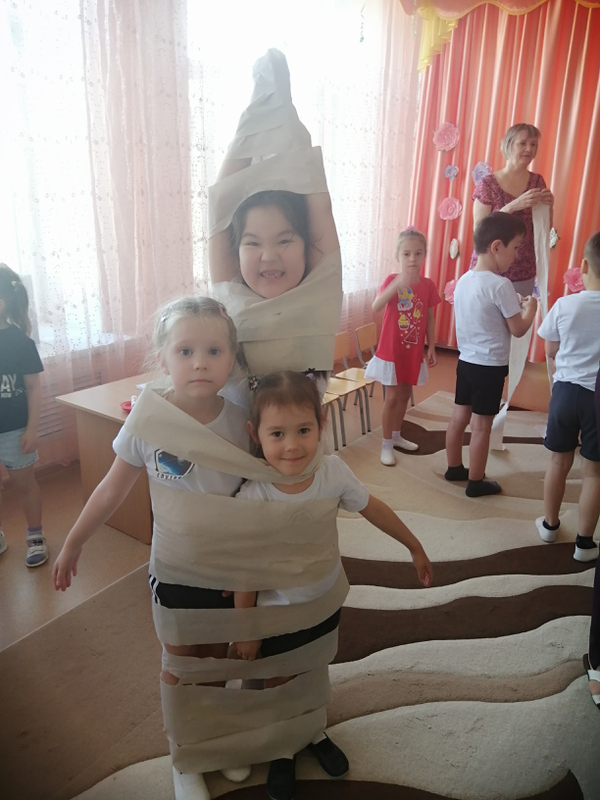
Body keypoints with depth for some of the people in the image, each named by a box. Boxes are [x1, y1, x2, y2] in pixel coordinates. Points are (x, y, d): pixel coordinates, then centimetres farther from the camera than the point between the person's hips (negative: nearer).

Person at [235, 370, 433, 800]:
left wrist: (416, 547, 4)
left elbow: (373, 508, -6)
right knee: (279, 683, 22)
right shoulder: (252, 497, -31)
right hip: (277, 613, -2)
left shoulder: (334, 472, -25)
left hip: (326, 600, 3)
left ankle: (314, 732, 58)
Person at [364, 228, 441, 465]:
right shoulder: (392, 279, -12)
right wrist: (397, 284, -42)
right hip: (392, 350, -4)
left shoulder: (428, 285, -1)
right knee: (392, 397, 0)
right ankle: (386, 445, 12)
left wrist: (431, 347, 3)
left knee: (405, 394, 16)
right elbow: (375, 307, -29)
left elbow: (430, 319, 6)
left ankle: (396, 436, 34)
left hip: (414, 351, 4)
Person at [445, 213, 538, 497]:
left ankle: (454, 468, 32)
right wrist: (530, 308, 6)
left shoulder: (464, 279, 4)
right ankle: (475, 482, 14)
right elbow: (518, 329, -12)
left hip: (466, 360, 8)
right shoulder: (501, 285, -20)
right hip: (490, 366, -8)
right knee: (481, 425, 3)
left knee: (459, 416, 16)